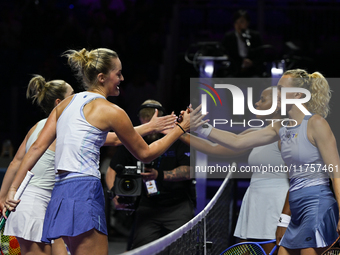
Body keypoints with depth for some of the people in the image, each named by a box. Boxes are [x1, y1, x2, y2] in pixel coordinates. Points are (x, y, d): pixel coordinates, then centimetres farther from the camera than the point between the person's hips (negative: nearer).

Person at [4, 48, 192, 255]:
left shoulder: (66, 104, 17)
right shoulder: (111, 111, -3)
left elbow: (37, 148, 10)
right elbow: (145, 154, 6)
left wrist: (14, 189, 10)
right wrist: (181, 128, 15)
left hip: (61, 193, 8)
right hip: (84, 191, -8)